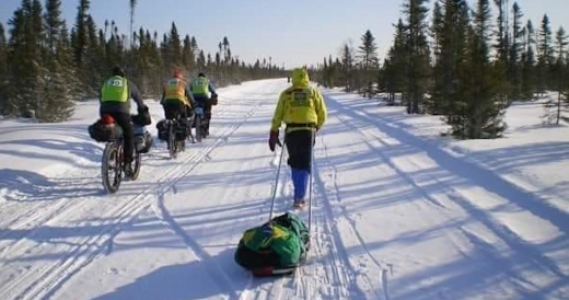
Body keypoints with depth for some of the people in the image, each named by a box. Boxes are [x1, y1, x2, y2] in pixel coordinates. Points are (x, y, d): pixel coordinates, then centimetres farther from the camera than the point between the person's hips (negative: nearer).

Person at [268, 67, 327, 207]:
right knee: (304, 164, 3)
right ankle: (299, 197, -3)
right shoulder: (314, 92, 4)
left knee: (295, 163, 18)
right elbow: (322, 114, 6)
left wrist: (273, 133, 6)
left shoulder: (286, 94, 5)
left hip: (291, 131, 1)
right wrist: (316, 127, 24)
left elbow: (278, 115, 1)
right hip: (308, 131, -1)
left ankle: (299, 192, 27)